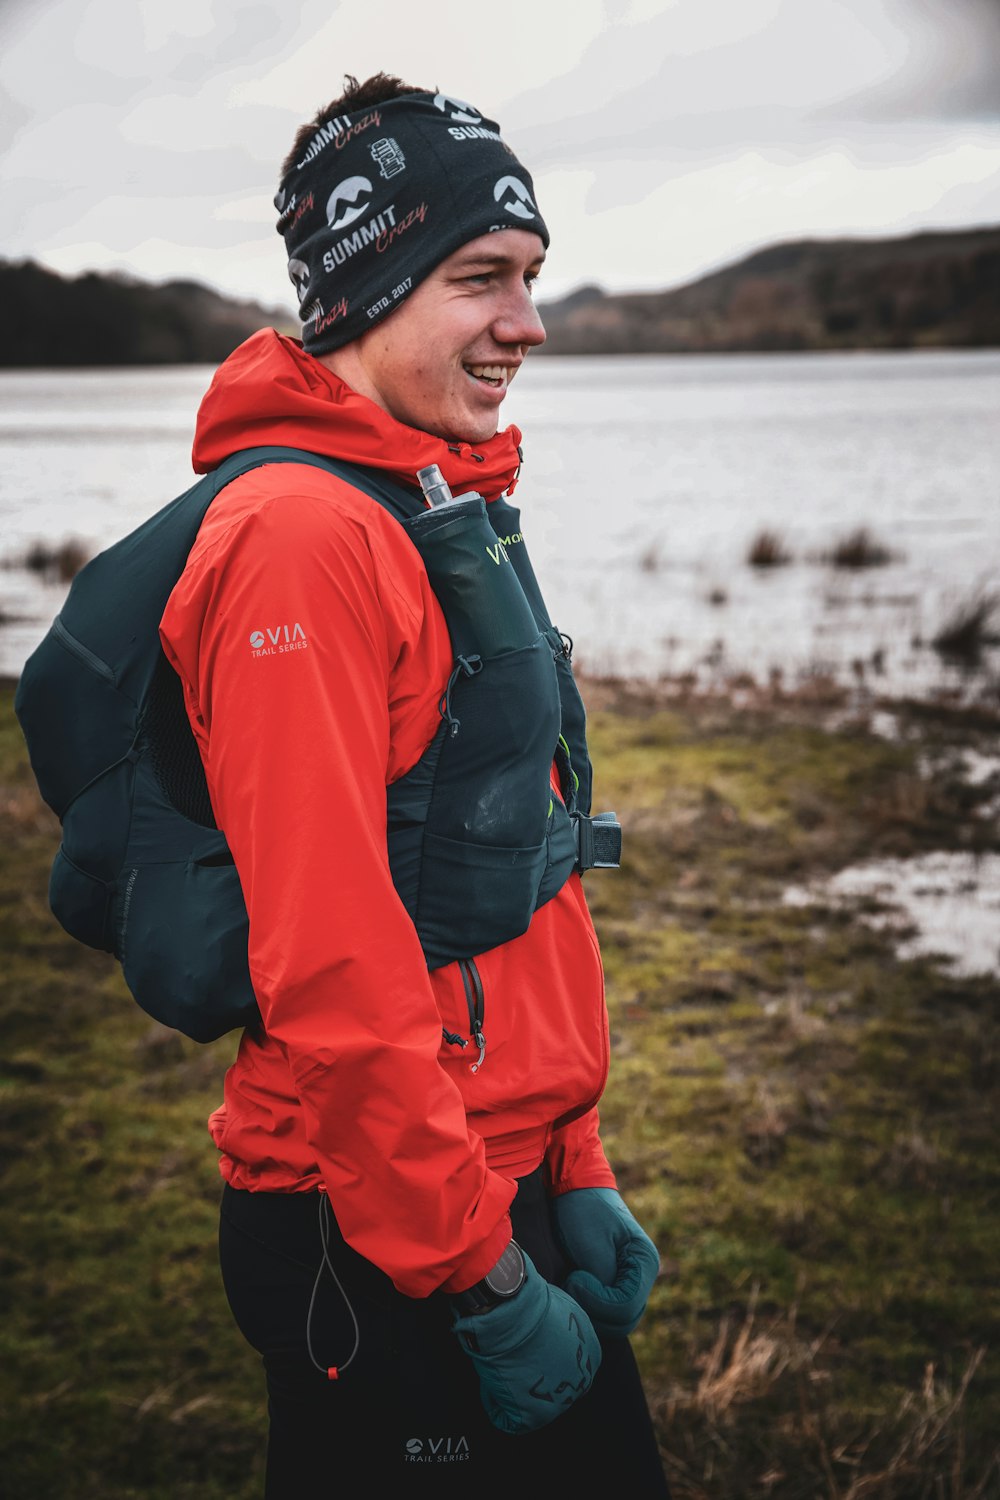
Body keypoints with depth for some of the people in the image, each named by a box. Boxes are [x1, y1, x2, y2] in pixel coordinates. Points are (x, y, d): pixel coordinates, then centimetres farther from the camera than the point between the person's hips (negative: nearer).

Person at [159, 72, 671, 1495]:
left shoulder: (456, 508, 11)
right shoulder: (300, 535, -19)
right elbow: (330, 969, -23)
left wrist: (576, 1170, 13)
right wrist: (486, 1280, -17)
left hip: (509, 1182, 9)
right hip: (380, 1252, -9)